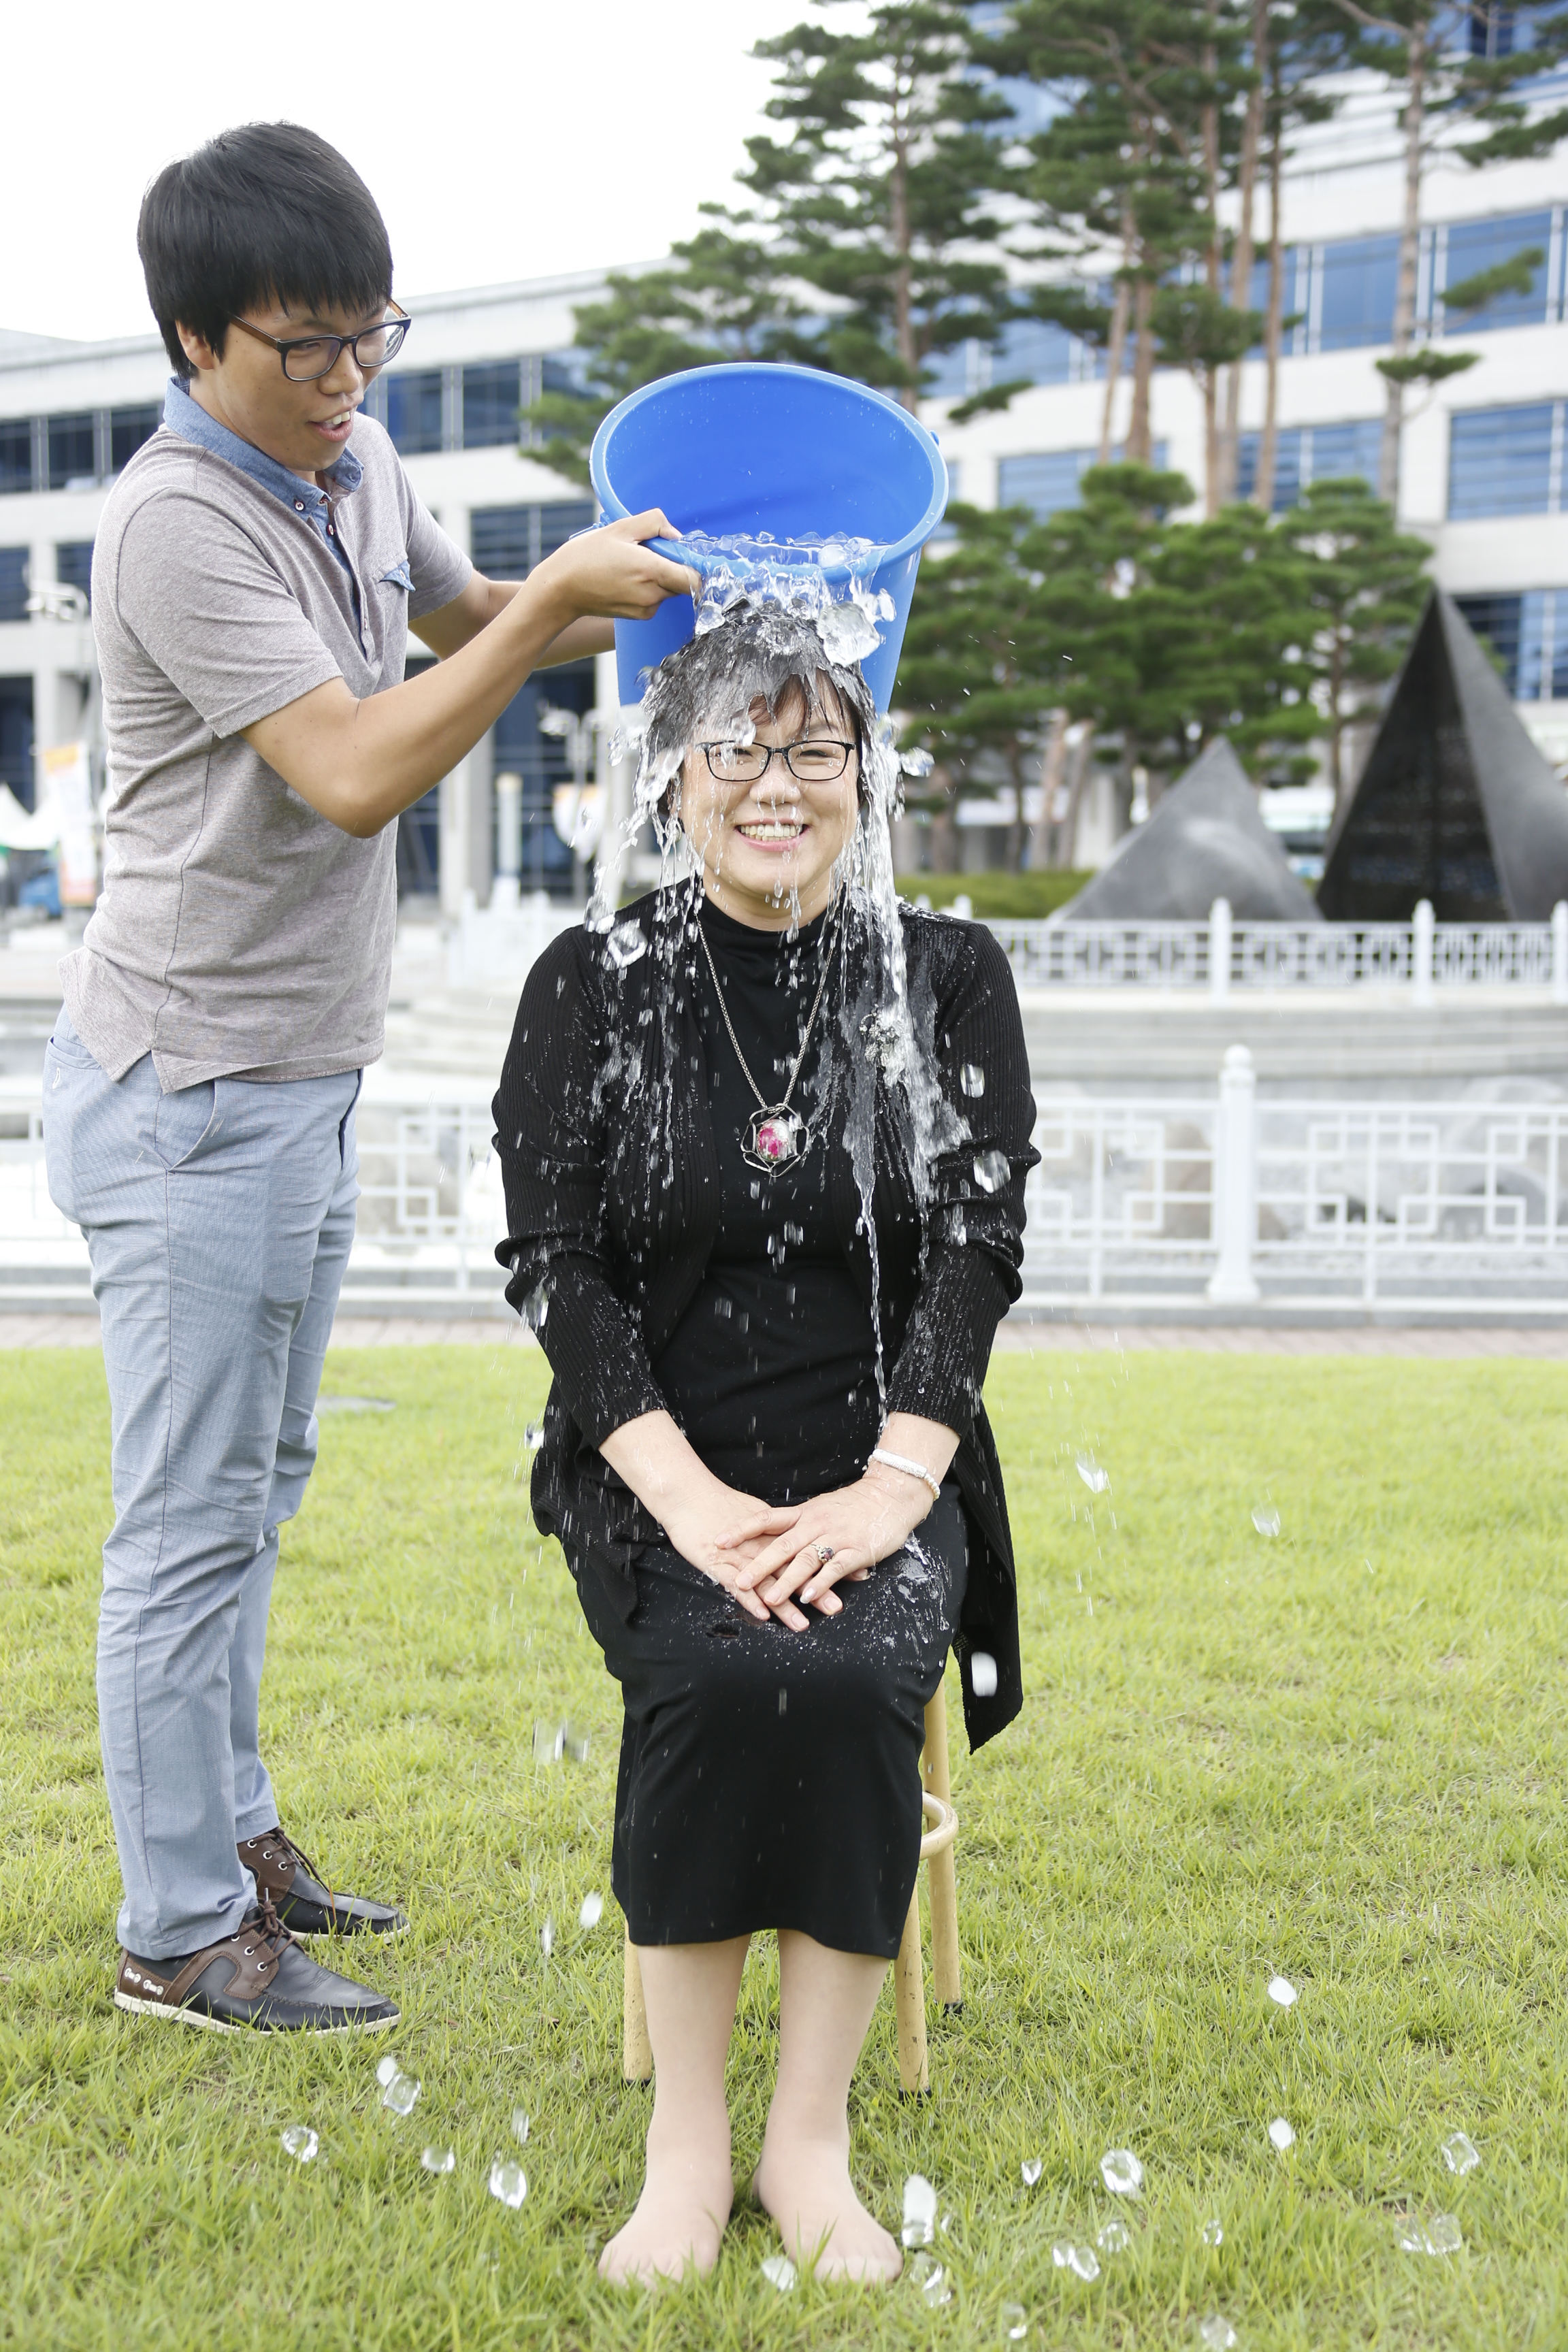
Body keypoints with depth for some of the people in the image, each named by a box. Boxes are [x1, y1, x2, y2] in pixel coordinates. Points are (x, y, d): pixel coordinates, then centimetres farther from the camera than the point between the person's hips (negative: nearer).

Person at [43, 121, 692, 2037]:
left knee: (259, 1487, 18)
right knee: (195, 1517, 0)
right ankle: (181, 1935, 13)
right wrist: (560, 600, -24)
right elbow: (359, 775, -27)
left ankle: (231, 1834, 34)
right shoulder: (180, 524, -20)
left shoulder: (359, 470, 7)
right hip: (190, 1088, -9)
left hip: (305, 1073, 9)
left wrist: (630, 584, 9)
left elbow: (459, 620, 26)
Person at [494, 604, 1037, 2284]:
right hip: (661, 1470, 0)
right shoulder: (592, 988, 4)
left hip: (878, 1471, 1)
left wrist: (890, 1488, -17)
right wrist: (688, 1495, -16)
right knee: (718, 1678, -29)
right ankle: (685, 2135, -14)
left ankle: (811, 2134, -14)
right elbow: (554, 1259, -3)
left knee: (853, 1676, -29)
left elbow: (978, 1246, -3)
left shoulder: (949, 981, 5)